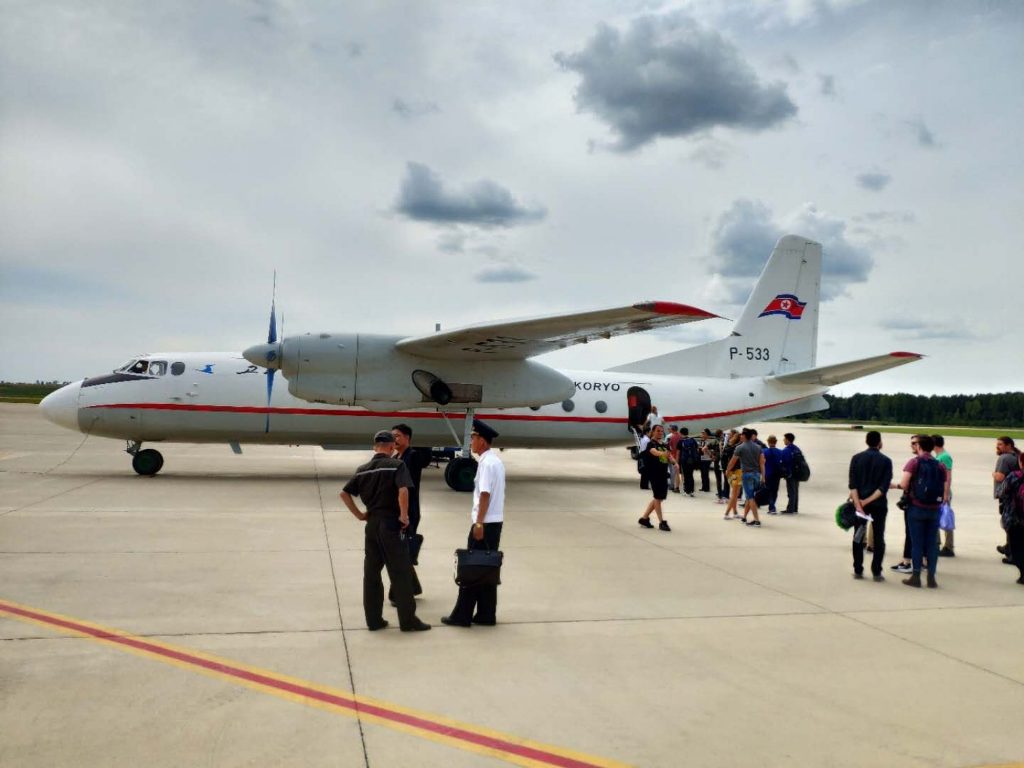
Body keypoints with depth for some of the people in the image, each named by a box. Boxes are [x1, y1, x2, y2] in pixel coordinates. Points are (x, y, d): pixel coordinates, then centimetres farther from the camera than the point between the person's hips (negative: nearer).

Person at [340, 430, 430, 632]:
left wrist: (359, 514, 14)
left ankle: (373, 619, 17)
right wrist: (404, 515, -13)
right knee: (400, 573, 1)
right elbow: (403, 490, -24)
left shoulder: (363, 469, 9)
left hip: (371, 524, 6)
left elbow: (344, 494, 11)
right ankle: (408, 620, 7)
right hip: (391, 524, -6)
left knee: (371, 573, 12)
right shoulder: (396, 465, -9)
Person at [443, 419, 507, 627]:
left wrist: (478, 523, -20)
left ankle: (462, 615, 6)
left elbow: (485, 495, -20)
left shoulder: (486, 463, -15)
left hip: (485, 523, -9)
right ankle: (486, 615, 17)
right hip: (495, 521, 9)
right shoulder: (496, 461, 13)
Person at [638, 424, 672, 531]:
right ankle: (662, 522, 2)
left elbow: (668, 455, 4)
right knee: (658, 498, -4)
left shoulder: (664, 445, 15)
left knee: (659, 498, 13)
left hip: (663, 474, 8)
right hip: (654, 474, -8)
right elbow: (654, 452, -30)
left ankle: (644, 518, 24)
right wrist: (662, 453, -52)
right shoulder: (651, 444, -8)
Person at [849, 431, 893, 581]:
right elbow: (884, 487, -12)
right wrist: (868, 501, -13)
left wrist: (858, 504, -13)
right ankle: (876, 572, 4)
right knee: (878, 539, 7)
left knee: (858, 537, 8)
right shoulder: (886, 461, -3)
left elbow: (852, 484, -8)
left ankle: (858, 571, 8)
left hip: (859, 503, 1)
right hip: (879, 505, -1)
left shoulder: (856, 458, 0)